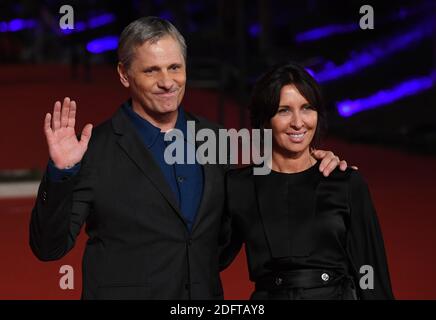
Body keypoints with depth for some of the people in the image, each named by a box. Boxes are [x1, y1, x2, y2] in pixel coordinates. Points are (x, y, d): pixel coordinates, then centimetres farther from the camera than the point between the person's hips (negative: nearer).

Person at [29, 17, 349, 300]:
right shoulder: (97, 148, -7)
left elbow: (230, 230, 17)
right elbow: (49, 246, -8)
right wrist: (60, 172, -23)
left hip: (206, 292, 4)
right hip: (126, 292, -4)